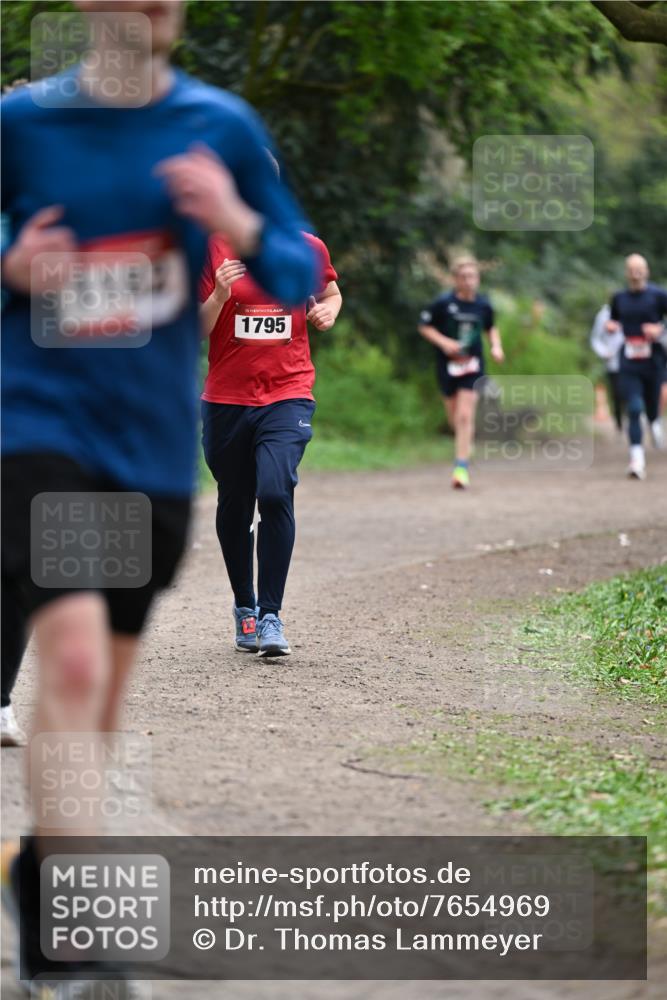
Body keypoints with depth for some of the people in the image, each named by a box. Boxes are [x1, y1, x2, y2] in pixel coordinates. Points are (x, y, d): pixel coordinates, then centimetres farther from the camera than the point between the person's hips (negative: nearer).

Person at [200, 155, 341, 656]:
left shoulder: (307, 247, 3)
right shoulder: (212, 249, 0)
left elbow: (332, 293, 22)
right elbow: (194, 332, 0)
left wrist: (328, 311, 0)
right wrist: (219, 295, -19)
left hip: (288, 394, -1)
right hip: (226, 398, 1)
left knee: (276, 493, -20)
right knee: (234, 507, 9)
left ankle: (271, 615, -16)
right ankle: (244, 607, 29)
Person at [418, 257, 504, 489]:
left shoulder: (483, 305, -2)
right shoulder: (443, 303, -11)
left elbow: (491, 328, 17)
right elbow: (424, 326, -2)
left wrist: (496, 346, 0)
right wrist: (443, 342, -16)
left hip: (472, 365, 0)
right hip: (447, 365, 0)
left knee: (465, 416, -12)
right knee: (454, 417, 11)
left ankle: (462, 467, -11)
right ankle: (466, 441, 45)